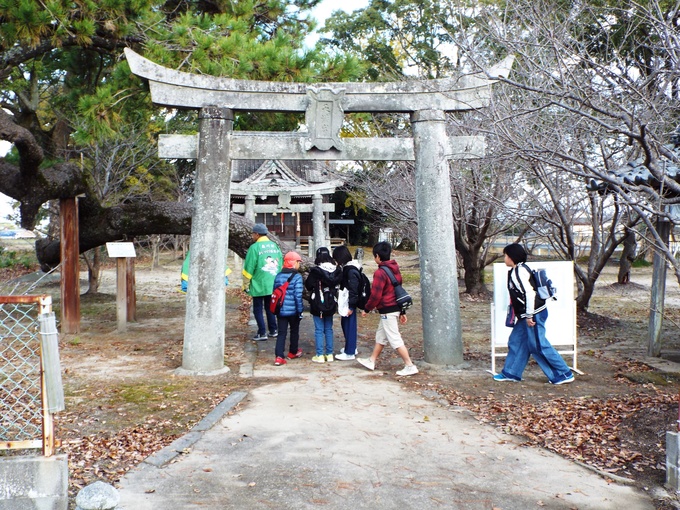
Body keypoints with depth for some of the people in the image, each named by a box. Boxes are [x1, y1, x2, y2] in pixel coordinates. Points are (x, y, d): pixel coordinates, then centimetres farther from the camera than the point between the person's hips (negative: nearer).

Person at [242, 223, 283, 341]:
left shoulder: (254, 247, -13)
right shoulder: (275, 246, 5)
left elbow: (249, 268, -10)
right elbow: (281, 265, 11)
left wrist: (246, 285, -1)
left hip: (258, 285, -5)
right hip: (273, 285, 6)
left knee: (258, 309, 4)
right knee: (270, 308, 17)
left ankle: (262, 333, 3)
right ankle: (273, 330, 21)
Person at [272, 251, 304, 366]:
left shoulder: (278, 276, 4)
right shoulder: (297, 277, -13)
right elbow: (298, 295, -16)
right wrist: (300, 310, -8)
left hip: (280, 310, 4)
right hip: (293, 310, -4)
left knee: (281, 333, 5)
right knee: (294, 331, 18)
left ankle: (279, 357, -6)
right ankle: (293, 352, 33)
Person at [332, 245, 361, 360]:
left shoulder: (351, 271, -20)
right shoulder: (347, 268, 10)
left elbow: (353, 290, -21)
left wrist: (350, 306, -19)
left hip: (349, 303, -10)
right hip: (345, 302, 10)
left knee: (349, 326, -2)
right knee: (345, 323, 19)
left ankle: (349, 353, 6)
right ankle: (351, 347, 32)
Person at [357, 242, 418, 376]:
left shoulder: (380, 273, -19)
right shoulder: (395, 269, 10)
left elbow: (376, 295, -20)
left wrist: (366, 309, -5)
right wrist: (402, 312, 20)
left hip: (387, 311, -10)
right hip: (396, 308, 10)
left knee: (395, 339, -4)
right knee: (380, 336, 19)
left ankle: (410, 366, -2)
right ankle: (371, 361, 30)